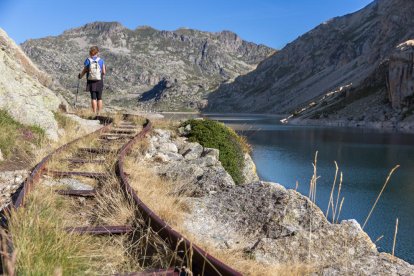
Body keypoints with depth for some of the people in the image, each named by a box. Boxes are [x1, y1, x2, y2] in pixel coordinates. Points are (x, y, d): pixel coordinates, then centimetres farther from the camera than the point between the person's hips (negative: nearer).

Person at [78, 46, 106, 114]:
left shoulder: (88, 60, -4)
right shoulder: (101, 60, -4)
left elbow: (84, 71, -2)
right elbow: (104, 72, -5)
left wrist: (80, 76, 17)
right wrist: (104, 70, 18)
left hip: (91, 81, 0)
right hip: (99, 81, 0)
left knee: (93, 98, 4)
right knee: (99, 98, 7)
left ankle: (94, 113, 2)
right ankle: (99, 113, 8)